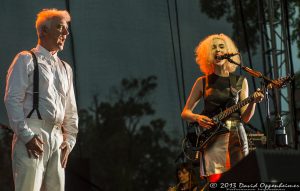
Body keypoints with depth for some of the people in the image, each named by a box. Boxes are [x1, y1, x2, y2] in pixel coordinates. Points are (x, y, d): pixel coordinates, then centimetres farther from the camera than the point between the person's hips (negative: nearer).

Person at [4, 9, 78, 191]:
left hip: (57, 137, 6)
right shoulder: (26, 60, 4)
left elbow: (71, 111, 24)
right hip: (32, 134, -6)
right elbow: (13, 99, -6)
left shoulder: (66, 69, 23)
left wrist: (69, 141, 10)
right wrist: (26, 135, -14)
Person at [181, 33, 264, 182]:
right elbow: (185, 113, 13)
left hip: (235, 136, 1)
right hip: (211, 138, -1)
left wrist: (254, 102, -11)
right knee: (215, 181, -15)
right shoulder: (202, 82, 9)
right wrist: (198, 118, -8)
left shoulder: (240, 81, 11)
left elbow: (245, 118, 7)